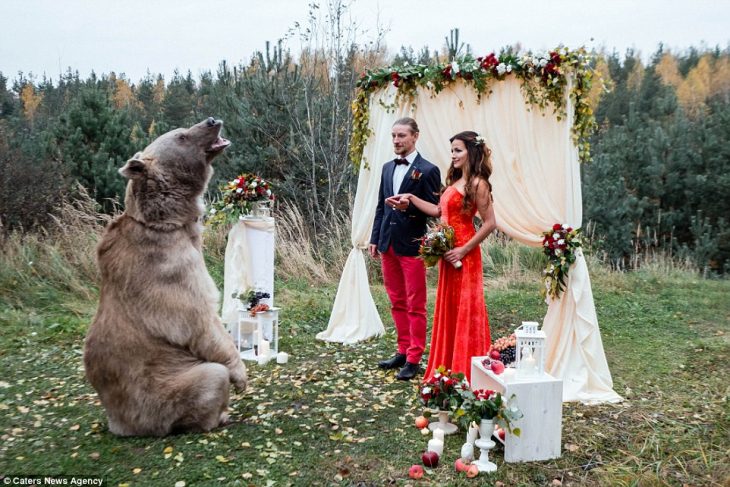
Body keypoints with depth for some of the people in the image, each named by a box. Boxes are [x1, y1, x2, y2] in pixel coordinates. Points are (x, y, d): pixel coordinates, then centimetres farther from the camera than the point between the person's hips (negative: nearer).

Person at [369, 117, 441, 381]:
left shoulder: (427, 170, -8)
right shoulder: (387, 168, 13)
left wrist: (408, 207, -25)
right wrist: (375, 239, 10)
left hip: (412, 245, -7)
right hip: (388, 244, 7)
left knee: (415, 306, 2)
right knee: (397, 302, 14)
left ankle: (414, 359, 9)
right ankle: (403, 351, 26)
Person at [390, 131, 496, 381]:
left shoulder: (477, 183, -12)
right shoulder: (454, 180, 13)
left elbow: (489, 223, -14)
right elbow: (439, 211, 16)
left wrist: (464, 250, -15)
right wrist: (410, 198, 13)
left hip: (464, 254, -8)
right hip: (447, 251, 8)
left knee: (465, 310, 2)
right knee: (448, 309, 12)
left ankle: (465, 370, 14)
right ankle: (448, 367, 22)